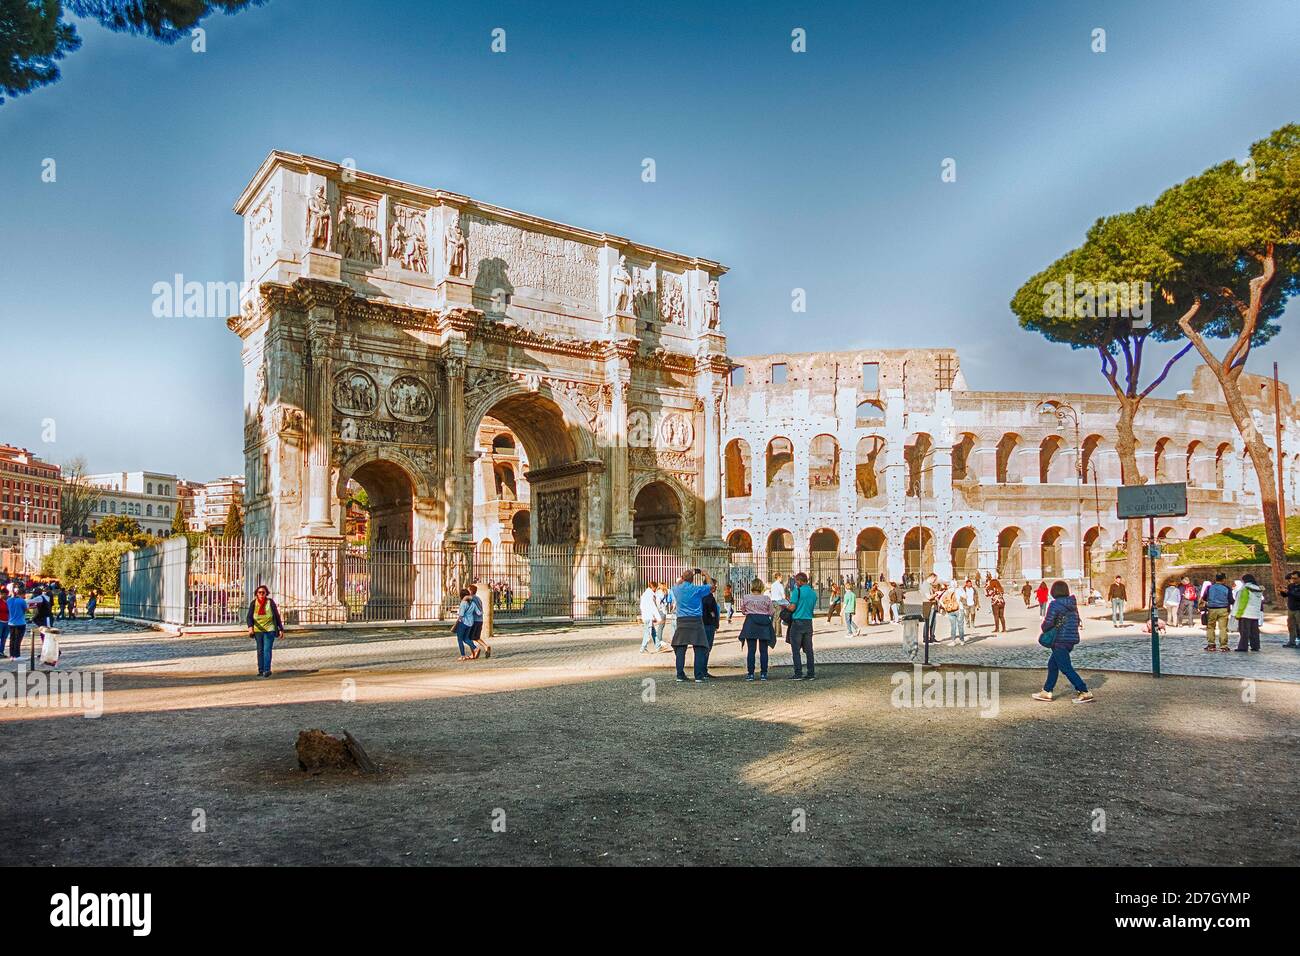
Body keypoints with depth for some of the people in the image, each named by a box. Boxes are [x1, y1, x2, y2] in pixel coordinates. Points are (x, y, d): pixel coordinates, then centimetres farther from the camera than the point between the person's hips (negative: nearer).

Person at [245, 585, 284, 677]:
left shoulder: (270, 602, -1)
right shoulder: (253, 603, 1)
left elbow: (277, 616, 4)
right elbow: (249, 617, -8)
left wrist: (281, 629, 5)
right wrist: (250, 627, -28)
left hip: (269, 630, -2)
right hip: (258, 630, 2)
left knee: (267, 650, -12)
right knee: (260, 651, 10)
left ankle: (267, 670, -15)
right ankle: (261, 670, 16)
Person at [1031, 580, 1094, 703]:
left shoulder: (1054, 605, -15)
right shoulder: (1073, 604, 8)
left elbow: (1047, 624, -17)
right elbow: (1077, 621, 14)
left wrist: (1044, 630, 4)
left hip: (1060, 641, -9)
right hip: (1072, 639, 9)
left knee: (1066, 668, -3)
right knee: (1052, 664, 17)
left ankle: (1085, 692, -5)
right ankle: (1047, 691, 23)